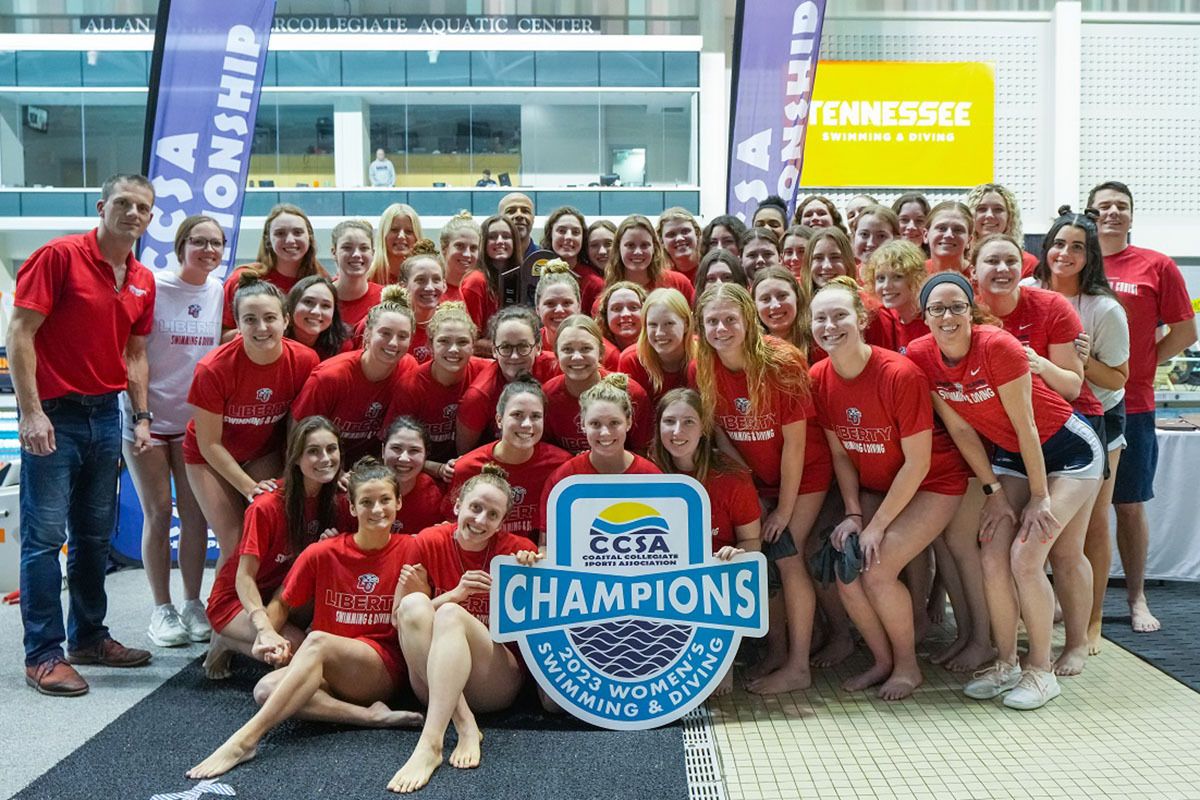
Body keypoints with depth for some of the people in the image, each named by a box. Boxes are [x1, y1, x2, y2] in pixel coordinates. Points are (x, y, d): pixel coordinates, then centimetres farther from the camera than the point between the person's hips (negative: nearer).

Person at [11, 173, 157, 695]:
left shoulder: (142, 281, 10)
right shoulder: (58, 256, -8)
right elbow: (19, 332, -12)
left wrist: (141, 416, 8)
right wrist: (31, 412, -17)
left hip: (105, 416, 7)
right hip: (54, 414, -6)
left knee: (96, 534, 13)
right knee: (45, 535, -3)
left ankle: (88, 637, 26)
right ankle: (43, 655, 4)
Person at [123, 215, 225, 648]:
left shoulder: (221, 291, 2)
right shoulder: (152, 286, -10)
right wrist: (140, 414, -14)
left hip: (196, 418, 3)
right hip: (147, 417, -3)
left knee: (196, 514, 5)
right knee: (158, 513, 2)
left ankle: (193, 604, 17)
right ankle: (162, 609, 13)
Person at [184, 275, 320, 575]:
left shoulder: (304, 360, -22)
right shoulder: (214, 369, -29)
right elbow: (209, 444, -18)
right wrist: (249, 487, -20)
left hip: (265, 452, 2)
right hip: (211, 458, -2)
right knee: (235, 547, -8)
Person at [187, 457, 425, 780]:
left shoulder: (409, 551, -2)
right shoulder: (322, 554, 2)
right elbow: (283, 604, 13)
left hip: (387, 666, -3)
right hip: (328, 672, 4)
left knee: (318, 640, -33)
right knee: (265, 689, -27)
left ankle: (245, 739, -34)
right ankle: (372, 715, -28)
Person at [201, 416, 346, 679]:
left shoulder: (334, 502, -6)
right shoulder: (267, 506, -24)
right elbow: (245, 577, -22)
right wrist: (266, 630, -36)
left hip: (283, 597, 7)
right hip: (238, 599, -7)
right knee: (295, 647, -31)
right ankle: (228, 642, -1)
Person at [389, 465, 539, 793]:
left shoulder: (517, 549, -5)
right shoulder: (429, 543, -2)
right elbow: (404, 618, -1)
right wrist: (455, 593, -18)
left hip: (497, 683, -2)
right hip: (433, 683, 2)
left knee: (450, 614, -29)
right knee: (414, 603, -25)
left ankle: (429, 745, -39)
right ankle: (465, 726, -29)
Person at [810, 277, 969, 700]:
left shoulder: (900, 374, -27)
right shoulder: (819, 378, -10)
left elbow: (917, 463, -22)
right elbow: (840, 453, 0)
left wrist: (877, 525, -18)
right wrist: (852, 514, -10)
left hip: (932, 484, -5)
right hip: (873, 487, 6)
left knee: (876, 569, -19)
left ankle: (907, 664, 8)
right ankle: (883, 660, 14)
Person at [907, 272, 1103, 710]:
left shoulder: (997, 346, -28)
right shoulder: (921, 355, -13)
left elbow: (1025, 426, -22)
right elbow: (961, 430, -4)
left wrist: (1039, 497, -16)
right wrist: (995, 490, -3)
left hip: (1068, 451, -5)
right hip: (1009, 456, 5)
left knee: (1025, 557, -14)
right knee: (993, 559, -4)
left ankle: (1041, 670, 3)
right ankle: (1006, 664, 13)